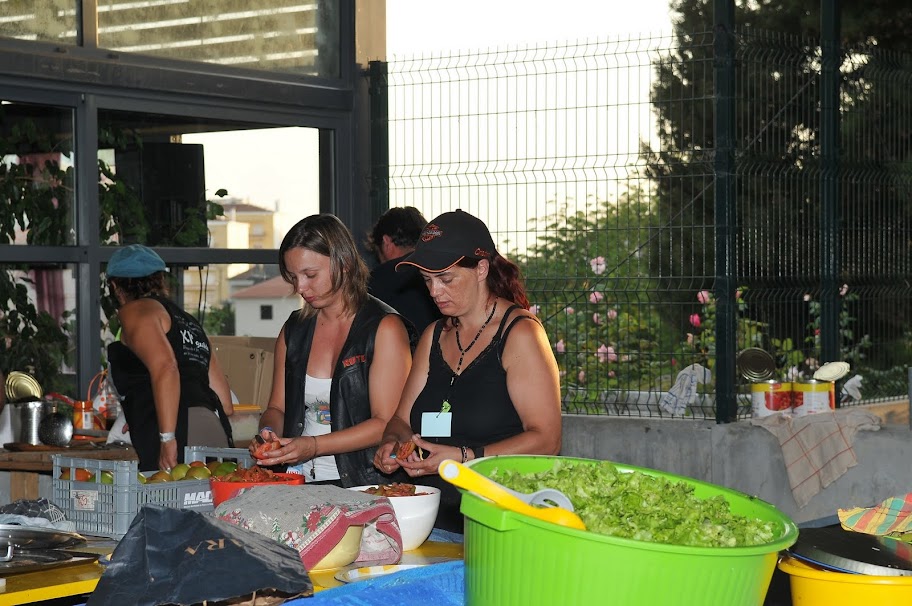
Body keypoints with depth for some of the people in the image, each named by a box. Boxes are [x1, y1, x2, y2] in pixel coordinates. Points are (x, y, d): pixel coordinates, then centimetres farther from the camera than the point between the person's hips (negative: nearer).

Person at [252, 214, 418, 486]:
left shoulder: (384, 328, -1)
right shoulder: (293, 330, 17)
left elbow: (387, 423, -8)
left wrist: (314, 445, -16)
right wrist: (268, 433, -1)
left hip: (362, 483, -5)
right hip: (301, 485, 5)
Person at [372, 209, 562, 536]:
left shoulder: (520, 333, -4)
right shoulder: (434, 336, 19)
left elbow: (545, 439, -11)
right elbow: (403, 419, 21)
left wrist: (463, 458, -19)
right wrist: (393, 442, -3)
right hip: (432, 519, 6)